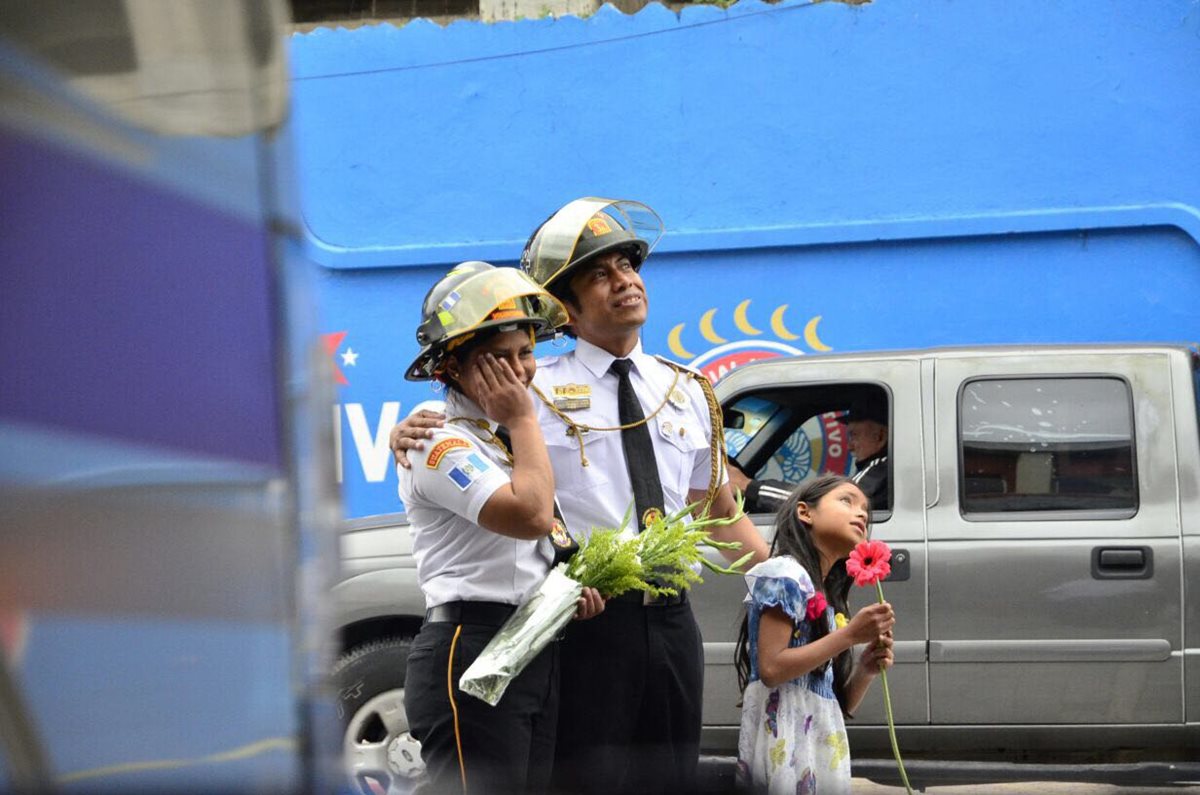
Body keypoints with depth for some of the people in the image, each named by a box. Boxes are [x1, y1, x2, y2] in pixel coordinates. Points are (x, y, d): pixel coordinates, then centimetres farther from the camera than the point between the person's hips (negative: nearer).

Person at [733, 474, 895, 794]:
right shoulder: (785, 575, -4)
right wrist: (850, 635, -13)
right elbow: (771, 668, -16)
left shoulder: (828, 601, 22)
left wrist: (867, 669, 1)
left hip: (823, 753, 8)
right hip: (785, 746, -8)